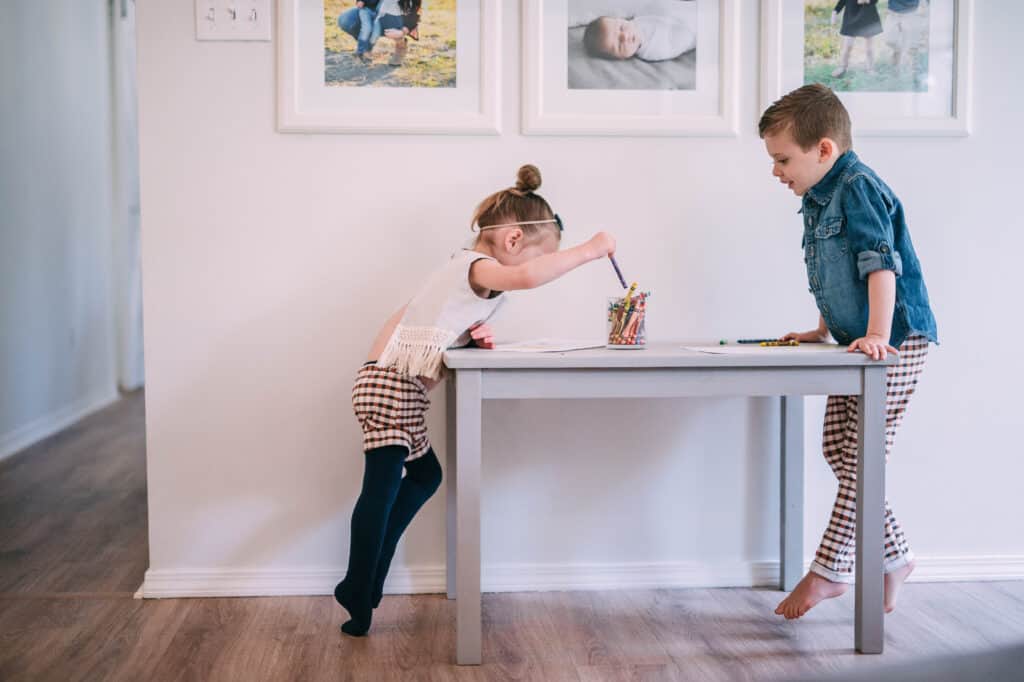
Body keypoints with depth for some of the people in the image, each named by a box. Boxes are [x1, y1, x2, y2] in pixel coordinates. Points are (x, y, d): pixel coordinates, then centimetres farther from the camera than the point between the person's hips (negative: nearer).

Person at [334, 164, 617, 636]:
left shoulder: (466, 268, 20)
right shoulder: (476, 266, -12)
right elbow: (526, 277, -32)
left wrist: (472, 333, 3)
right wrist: (589, 250, -24)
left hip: (395, 384, 10)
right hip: (391, 383, -10)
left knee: (424, 474, 18)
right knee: (383, 489, -8)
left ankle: (363, 583, 22)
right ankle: (359, 599, -3)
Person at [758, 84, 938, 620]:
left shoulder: (858, 187, -15)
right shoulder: (820, 198, 14)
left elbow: (881, 262, -24)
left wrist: (877, 334, -32)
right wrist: (824, 331, 27)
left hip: (894, 343, -10)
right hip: (854, 343, 10)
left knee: (862, 459, -5)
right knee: (838, 450, 10)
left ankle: (828, 571, 2)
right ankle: (893, 557, 20)